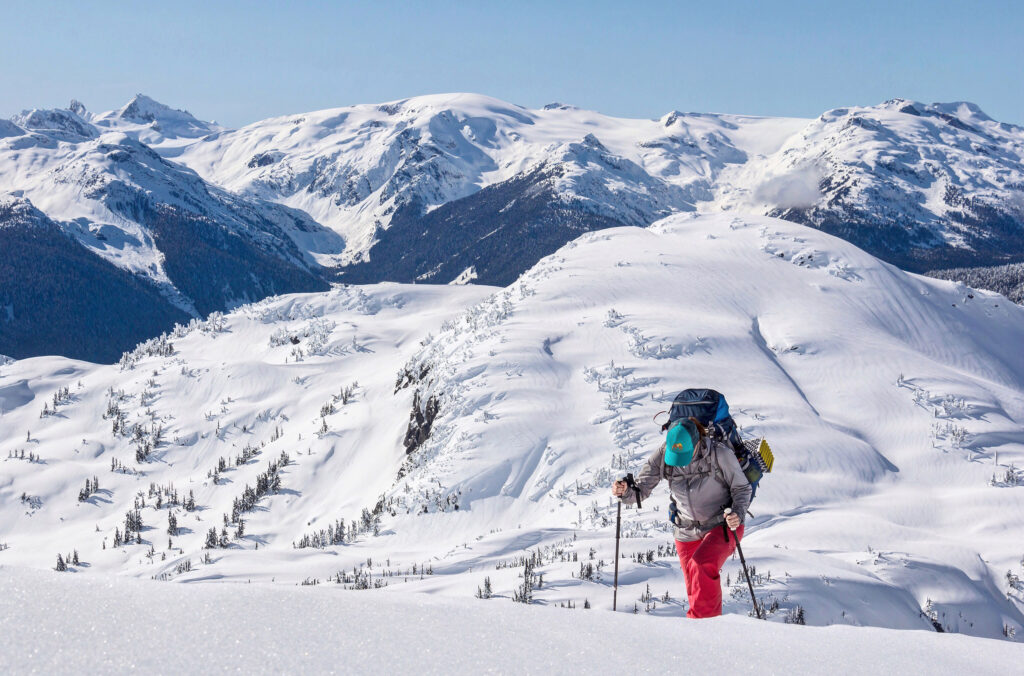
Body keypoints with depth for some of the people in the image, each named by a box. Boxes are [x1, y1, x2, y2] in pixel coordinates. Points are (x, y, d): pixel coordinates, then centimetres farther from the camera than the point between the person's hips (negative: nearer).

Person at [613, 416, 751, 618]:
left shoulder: (719, 453, -21)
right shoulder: (662, 457, -13)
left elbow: (742, 488, -10)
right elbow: (640, 490, -10)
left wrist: (738, 514, -28)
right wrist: (624, 492, -32)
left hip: (723, 526, -4)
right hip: (687, 532, 4)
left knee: (701, 566, -30)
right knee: (696, 592, 9)